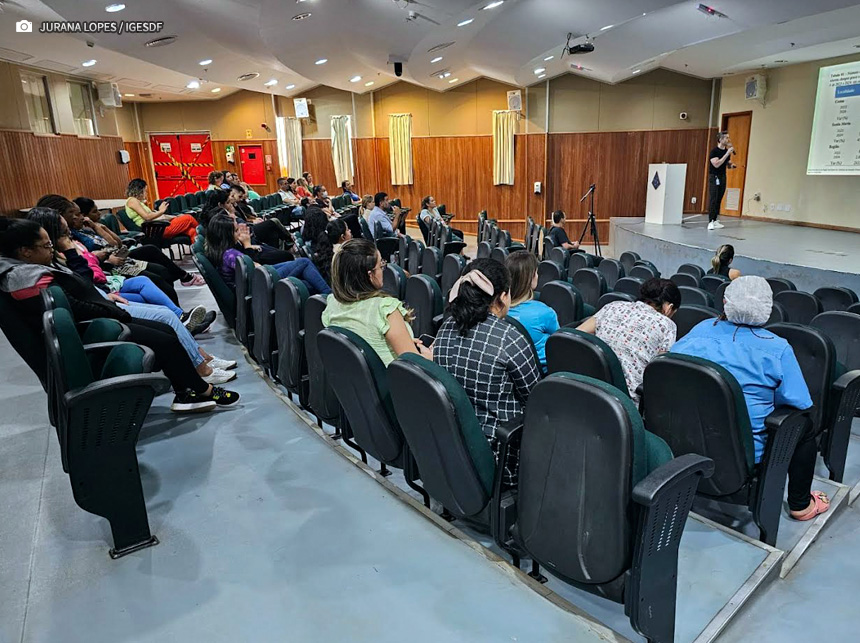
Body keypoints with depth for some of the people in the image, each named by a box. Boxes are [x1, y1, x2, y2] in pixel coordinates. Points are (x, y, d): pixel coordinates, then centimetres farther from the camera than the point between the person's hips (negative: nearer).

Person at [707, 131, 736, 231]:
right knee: (713, 200, -11)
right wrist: (727, 154, -22)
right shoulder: (714, 151, -11)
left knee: (719, 200, 6)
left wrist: (732, 165, -2)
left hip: (723, 177, 7)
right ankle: (710, 222, -14)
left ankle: (715, 221, 10)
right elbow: (716, 164, -23)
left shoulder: (727, 151, 10)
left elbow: (728, 165, 21)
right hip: (714, 177, -7)